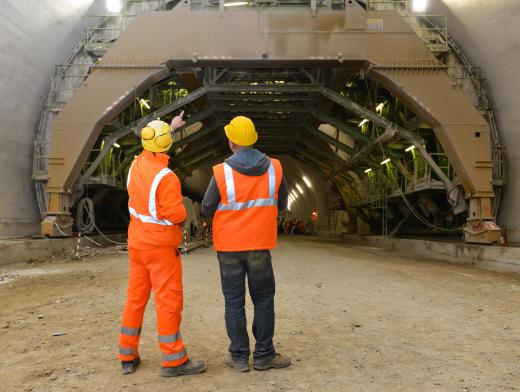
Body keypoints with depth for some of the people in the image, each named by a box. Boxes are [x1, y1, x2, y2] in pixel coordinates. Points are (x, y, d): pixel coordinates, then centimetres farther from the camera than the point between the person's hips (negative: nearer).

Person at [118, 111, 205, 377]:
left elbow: (151, 148, 22)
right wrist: (183, 217, -1)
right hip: (160, 245, -8)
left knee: (136, 297, 13)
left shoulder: (136, 165, 1)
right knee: (168, 299, -1)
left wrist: (171, 127, 33)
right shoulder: (166, 177, -22)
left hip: (137, 241, 8)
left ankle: (128, 356, 23)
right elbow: (176, 215, -25)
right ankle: (173, 360, 6)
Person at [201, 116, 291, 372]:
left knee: (234, 301, 9)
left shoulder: (221, 172, -13)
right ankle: (264, 355, 18)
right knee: (264, 299, 13)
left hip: (229, 246, -1)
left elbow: (207, 210, -3)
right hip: (260, 245, 1)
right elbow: (281, 206, 6)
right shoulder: (274, 168, -5)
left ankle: (239, 357, 17)